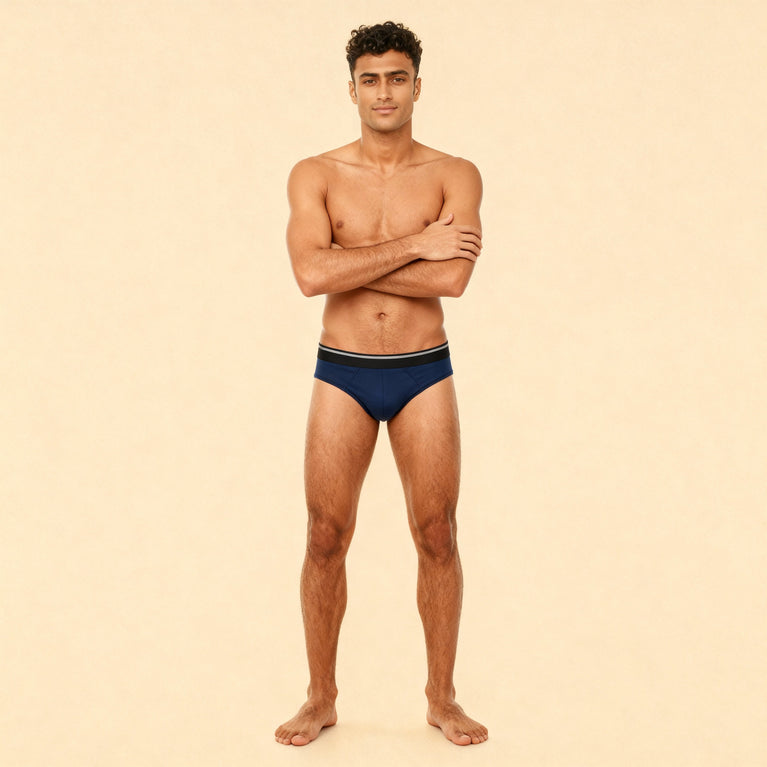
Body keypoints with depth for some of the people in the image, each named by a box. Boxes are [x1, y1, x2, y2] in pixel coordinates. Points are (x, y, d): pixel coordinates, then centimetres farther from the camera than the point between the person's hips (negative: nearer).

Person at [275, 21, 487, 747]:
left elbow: (451, 278, -19)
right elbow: (311, 274, -18)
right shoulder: (315, 176, -1)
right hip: (342, 375, 0)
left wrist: (348, 263, -16)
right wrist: (413, 245, -17)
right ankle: (321, 699, 20)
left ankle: (442, 698, 20)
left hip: (424, 375, 0)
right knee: (325, 539, 3)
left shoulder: (455, 176, -2)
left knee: (437, 538, 4)